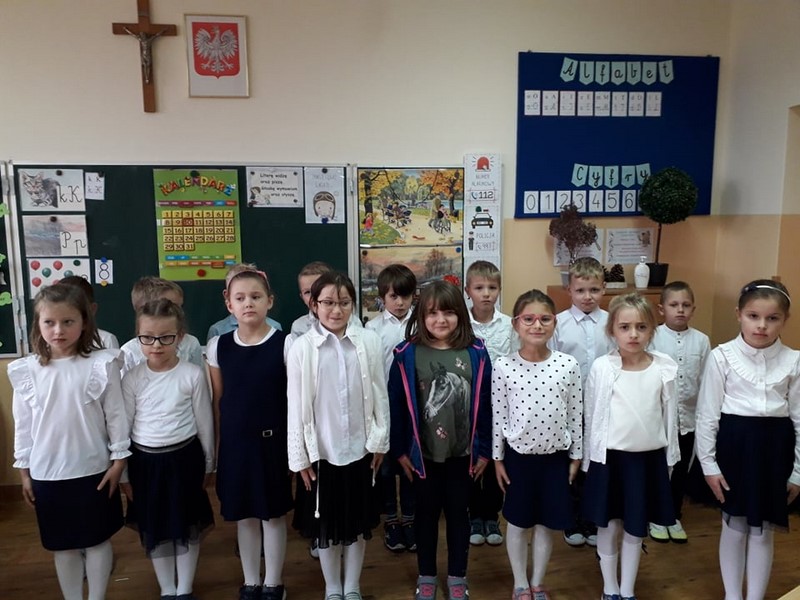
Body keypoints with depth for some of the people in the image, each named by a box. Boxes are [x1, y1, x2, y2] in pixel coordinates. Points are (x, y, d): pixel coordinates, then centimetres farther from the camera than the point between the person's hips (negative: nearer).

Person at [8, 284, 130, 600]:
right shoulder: (26, 371, -4)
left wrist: (118, 461, -4)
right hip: (47, 474, 2)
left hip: (94, 470, -2)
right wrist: (24, 471, 7)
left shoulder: (101, 364, -11)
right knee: (63, 546, 16)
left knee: (98, 540, 14)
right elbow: (23, 425, 4)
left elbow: (116, 415, -6)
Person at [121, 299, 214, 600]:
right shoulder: (132, 379, -6)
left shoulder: (193, 375, -10)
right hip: (145, 460, 2)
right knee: (154, 529, 15)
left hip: (184, 457, -1)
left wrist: (207, 464, 5)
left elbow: (204, 422, -1)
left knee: (188, 526, 12)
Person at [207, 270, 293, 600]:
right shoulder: (218, 346, -1)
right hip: (235, 442, 3)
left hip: (273, 440, -2)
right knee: (244, 514, 16)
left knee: (273, 513, 11)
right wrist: (216, 445, 7)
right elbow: (217, 401, 5)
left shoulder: (285, 344, -10)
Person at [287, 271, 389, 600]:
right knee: (327, 524, 14)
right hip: (321, 451, -1)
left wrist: (380, 441, 3)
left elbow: (380, 394, 0)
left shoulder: (369, 341, -7)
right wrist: (299, 456, -3)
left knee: (359, 522, 16)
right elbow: (296, 405, -6)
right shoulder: (301, 348, -10)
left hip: (360, 448, 1)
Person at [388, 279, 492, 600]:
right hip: (422, 453, 0)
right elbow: (396, 405, -4)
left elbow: (485, 403, -2)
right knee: (426, 514, 16)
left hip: (463, 453, 1)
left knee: (459, 514, 16)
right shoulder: (406, 354, -9)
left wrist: (484, 450, -1)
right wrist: (400, 449, -3)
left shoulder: (476, 353, -7)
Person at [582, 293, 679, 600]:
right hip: (609, 457, -1)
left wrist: (669, 458, 9)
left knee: (635, 529, 14)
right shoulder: (602, 368, -9)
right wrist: (589, 460, 1)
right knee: (609, 526, 11)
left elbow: (670, 414, 5)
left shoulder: (664, 368, -4)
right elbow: (591, 416, -2)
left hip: (649, 458, 2)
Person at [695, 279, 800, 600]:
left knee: (762, 532, 12)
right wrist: (708, 463, -5)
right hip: (734, 443, -2)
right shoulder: (722, 356, -8)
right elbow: (707, 414, -5)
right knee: (734, 527, 12)